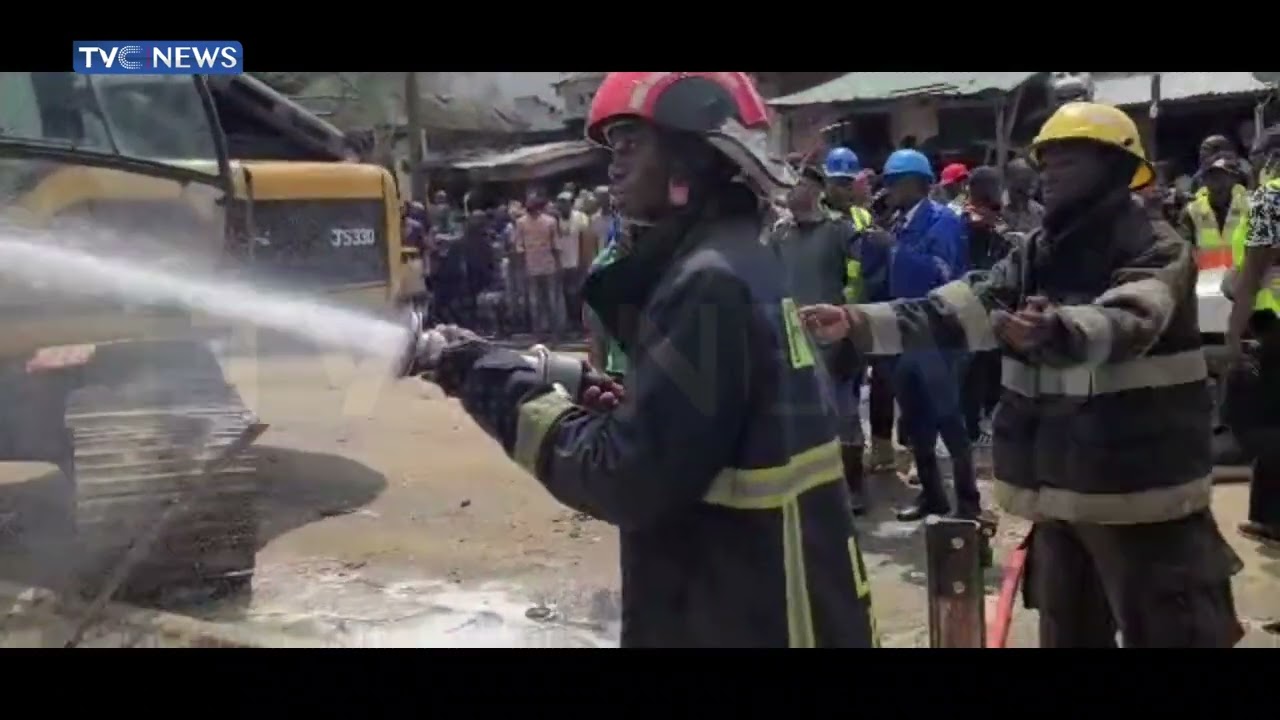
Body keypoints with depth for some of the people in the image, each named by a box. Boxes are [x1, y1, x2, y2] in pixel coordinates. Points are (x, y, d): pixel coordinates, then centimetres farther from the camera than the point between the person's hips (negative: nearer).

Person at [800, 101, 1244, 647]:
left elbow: (1122, 322, -30)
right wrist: (858, 321, -20)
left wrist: (1054, 330, -51)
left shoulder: (1159, 253, -8)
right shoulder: (1033, 256, 8)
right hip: (1058, 489, 6)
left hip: (1142, 496, -5)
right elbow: (956, 309, -6)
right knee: (1066, 633, 18)